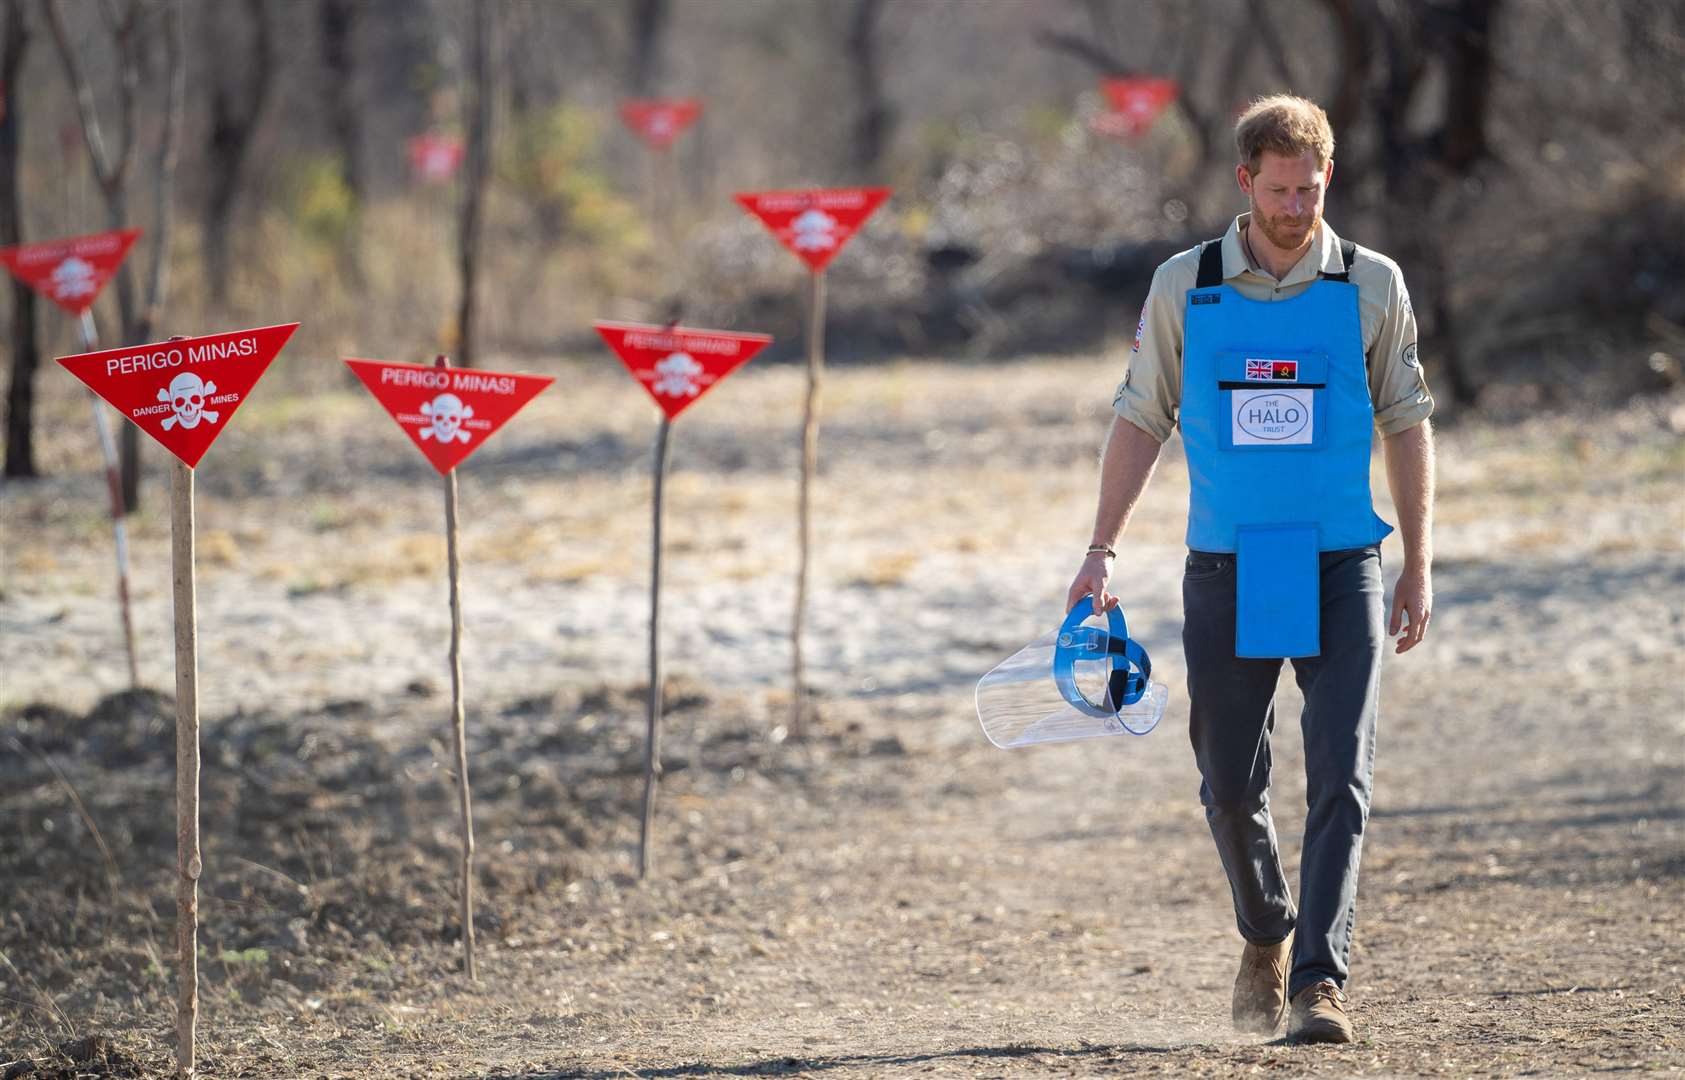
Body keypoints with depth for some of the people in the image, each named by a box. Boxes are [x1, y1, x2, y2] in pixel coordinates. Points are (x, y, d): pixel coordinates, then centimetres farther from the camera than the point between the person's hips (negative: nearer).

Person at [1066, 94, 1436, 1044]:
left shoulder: (1372, 286, 1)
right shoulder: (1184, 287, 2)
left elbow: (1408, 426, 6)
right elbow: (1141, 421, 7)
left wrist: (1420, 568, 4)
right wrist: (1105, 551, -1)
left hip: (1340, 570, -1)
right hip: (1226, 572, 1)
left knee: (1342, 779, -11)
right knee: (1231, 785, 6)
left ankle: (1319, 977, -12)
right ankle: (1268, 938, 31)